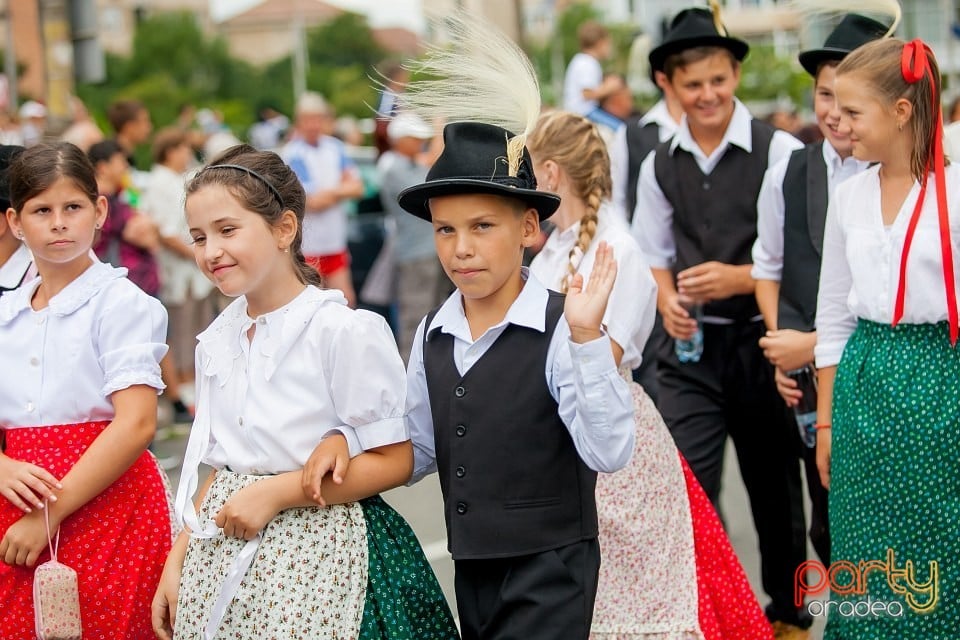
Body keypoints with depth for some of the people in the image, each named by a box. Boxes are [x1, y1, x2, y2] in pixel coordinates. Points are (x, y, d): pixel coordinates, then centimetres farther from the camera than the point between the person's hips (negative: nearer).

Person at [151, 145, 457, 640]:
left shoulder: (343, 330, -11)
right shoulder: (217, 341, 8)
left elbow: (393, 462, -13)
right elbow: (219, 468, 13)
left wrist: (276, 492, -16)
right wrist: (179, 559, 5)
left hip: (313, 558, -6)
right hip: (223, 559, 6)